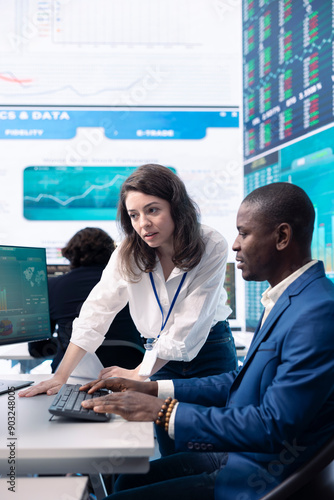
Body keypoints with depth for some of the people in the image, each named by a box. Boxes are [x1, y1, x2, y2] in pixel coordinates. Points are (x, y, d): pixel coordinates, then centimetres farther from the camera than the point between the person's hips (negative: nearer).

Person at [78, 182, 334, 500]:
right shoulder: (285, 298, 9)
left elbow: (274, 427, -27)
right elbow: (242, 380, 13)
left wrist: (163, 411, -22)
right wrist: (153, 389, 6)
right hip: (241, 452, 9)